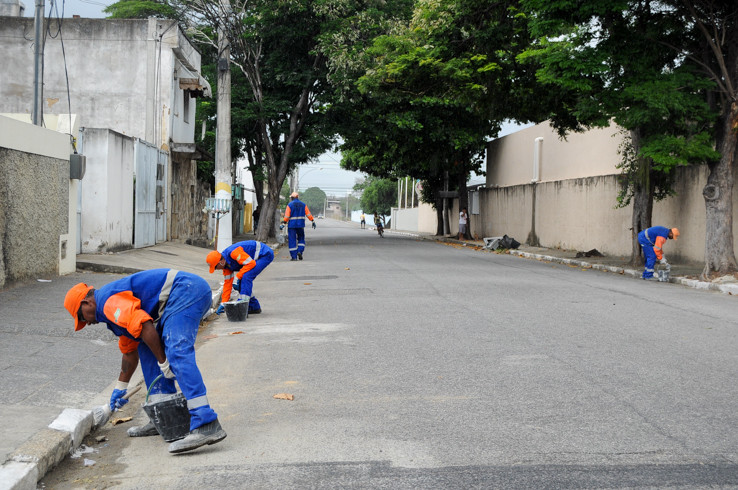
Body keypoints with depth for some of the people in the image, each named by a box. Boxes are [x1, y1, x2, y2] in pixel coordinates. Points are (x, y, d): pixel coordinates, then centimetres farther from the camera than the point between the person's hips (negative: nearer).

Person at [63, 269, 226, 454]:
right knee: (146, 347, 16)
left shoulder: (108, 302, -8)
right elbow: (129, 350, 37)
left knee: (177, 352, -23)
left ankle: (206, 426, -36)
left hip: (186, 289, -11)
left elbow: (144, 327, -20)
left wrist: (163, 362, -11)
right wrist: (121, 387, 43)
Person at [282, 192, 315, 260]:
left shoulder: (289, 205, -3)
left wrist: (284, 224, -9)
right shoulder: (303, 204, 6)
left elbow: (287, 216, -11)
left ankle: (294, 257, -1)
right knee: (301, 239, 18)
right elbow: (308, 214, 1)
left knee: (292, 240, 2)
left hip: (291, 225, -2)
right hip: (300, 225, 2)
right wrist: (313, 221, 4)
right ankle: (300, 251, -3)